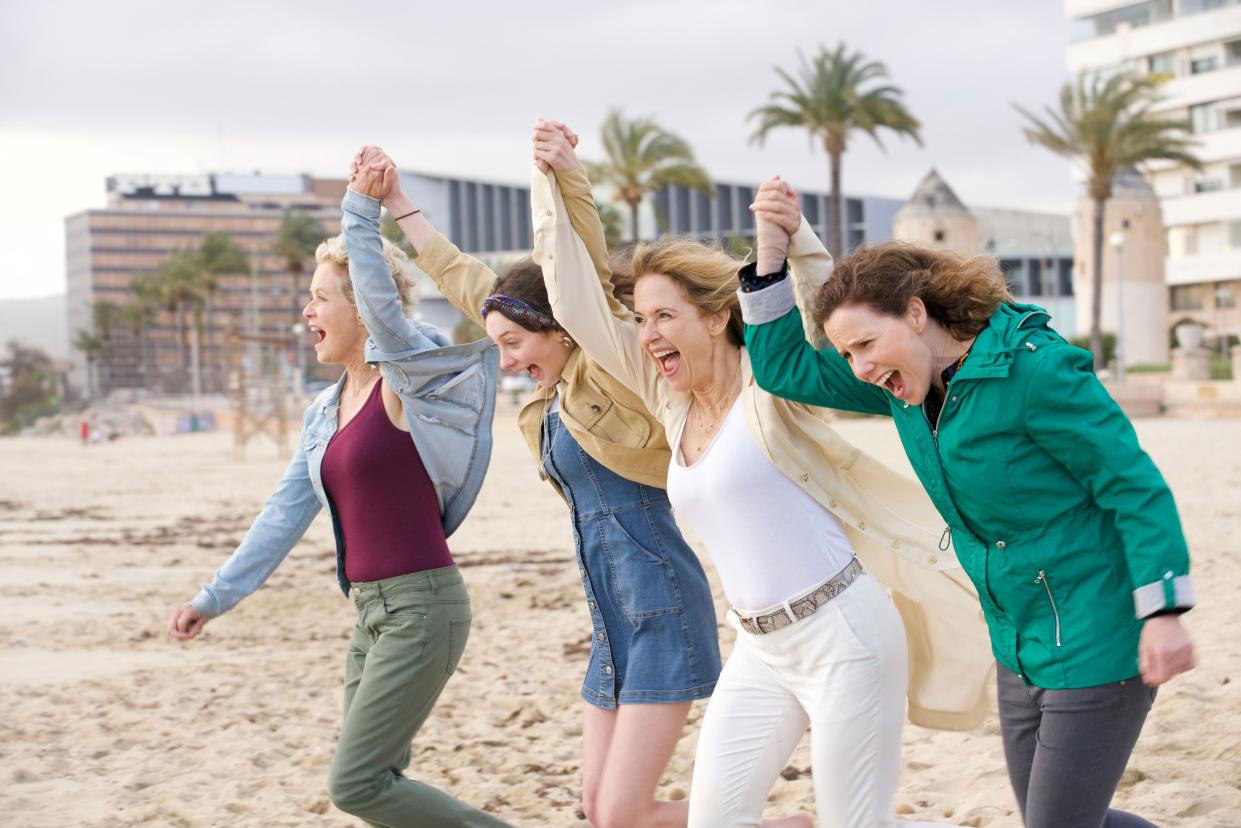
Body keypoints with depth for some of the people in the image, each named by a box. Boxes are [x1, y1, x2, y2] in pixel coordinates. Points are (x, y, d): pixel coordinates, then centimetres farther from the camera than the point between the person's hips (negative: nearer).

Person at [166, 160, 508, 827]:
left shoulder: (405, 386, -10)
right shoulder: (324, 414, 13)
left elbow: (383, 303, -30)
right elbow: (284, 515, 15)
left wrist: (360, 212, -35)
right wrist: (215, 597, 14)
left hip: (422, 604, -8)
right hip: (372, 610, 9)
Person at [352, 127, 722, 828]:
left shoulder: (612, 373, -10)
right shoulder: (554, 394, 12)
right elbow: (466, 280, 19)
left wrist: (569, 179, -41)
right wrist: (397, 202, 25)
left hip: (661, 607, -9)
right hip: (613, 613, 9)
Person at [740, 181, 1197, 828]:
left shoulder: (1034, 369, -21)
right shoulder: (903, 382, 2)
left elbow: (1134, 485, -17)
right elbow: (784, 368, 5)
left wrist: (1164, 611, -21)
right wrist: (775, 252, -5)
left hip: (1096, 647, -8)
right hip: (1019, 649, 8)